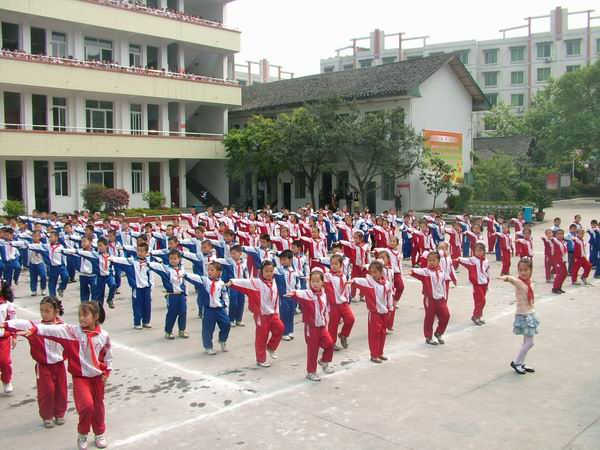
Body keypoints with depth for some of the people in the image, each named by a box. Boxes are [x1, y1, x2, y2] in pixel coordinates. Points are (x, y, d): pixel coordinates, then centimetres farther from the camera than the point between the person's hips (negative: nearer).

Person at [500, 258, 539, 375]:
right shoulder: (518, 282, -18)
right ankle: (516, 362, 10)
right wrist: (506, 277, -64)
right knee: (529, 342, -5)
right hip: (523, 315, -7)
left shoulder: (529, 282, 4)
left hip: (530, 314, 7)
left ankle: (521, 363, 24)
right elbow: (512, 279, -42)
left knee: (527, 342, 13)